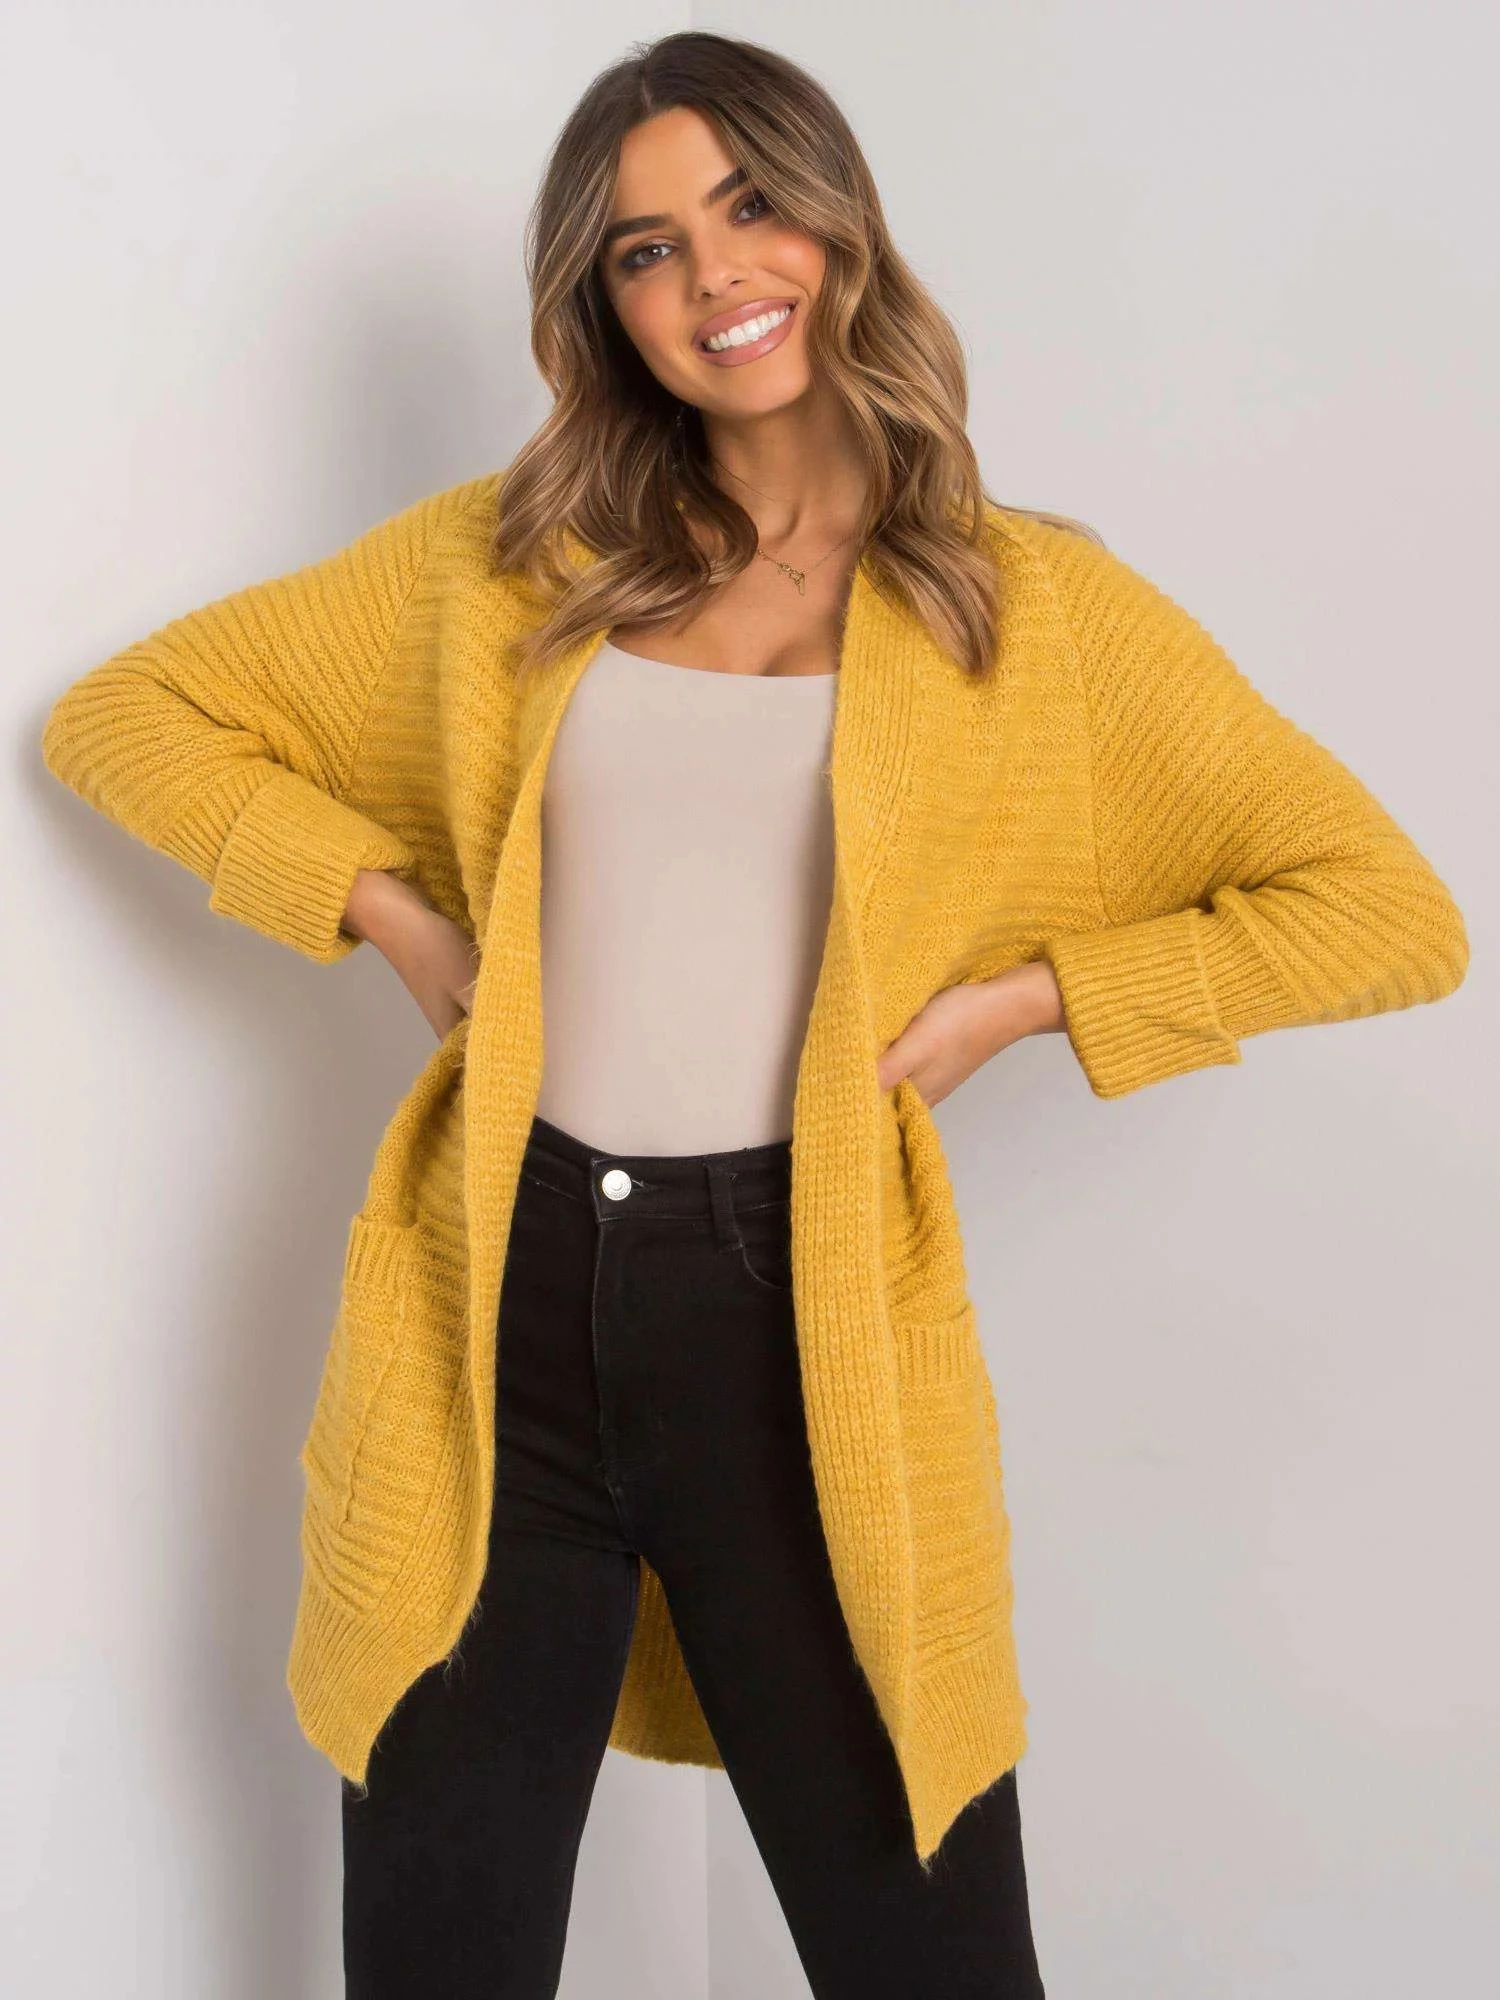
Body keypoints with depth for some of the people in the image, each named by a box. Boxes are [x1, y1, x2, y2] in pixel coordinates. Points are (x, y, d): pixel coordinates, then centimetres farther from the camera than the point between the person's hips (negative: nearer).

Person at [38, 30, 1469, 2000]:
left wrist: (1019, 996, -6)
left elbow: (1390, 912, 2)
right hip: (501, 1306, 2)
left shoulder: (1028, 599, 3)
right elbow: (125, 713, 13)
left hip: (806, 1318, -1)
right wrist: (393, 913, 0)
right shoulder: (519, 554, 8)